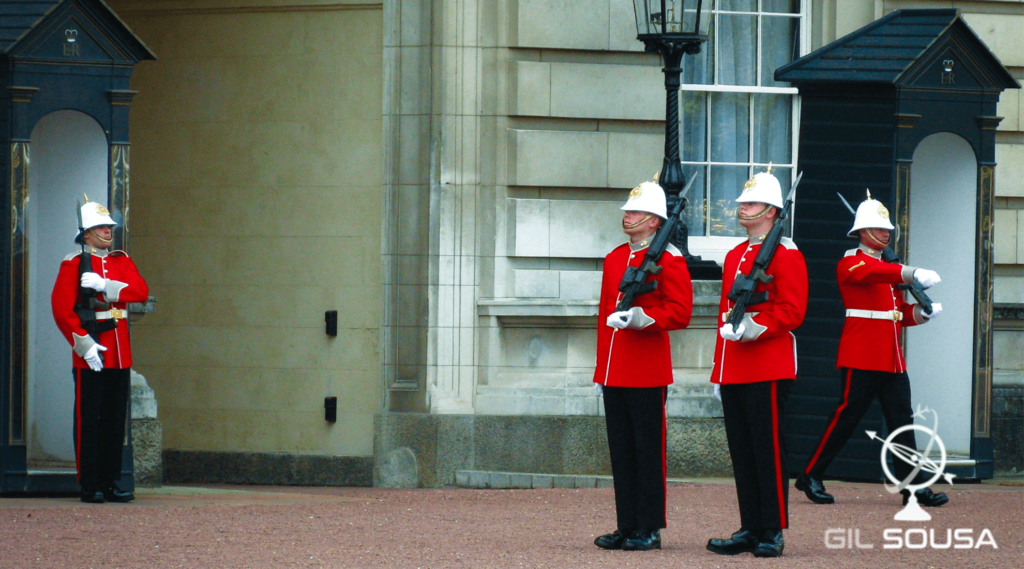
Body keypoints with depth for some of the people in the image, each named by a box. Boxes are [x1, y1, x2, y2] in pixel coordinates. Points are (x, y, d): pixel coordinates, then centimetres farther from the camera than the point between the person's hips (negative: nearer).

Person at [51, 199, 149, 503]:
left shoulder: (122, 261, 14)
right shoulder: (73, 264, -3)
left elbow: (141, 291, -2)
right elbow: (62, 309, -10)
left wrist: (105, 286, -16)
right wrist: (84, 345, -18)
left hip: (119, 353, 6)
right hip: (90, 356, -5)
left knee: (115, 420, 7)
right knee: (88, 419, -4)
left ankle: (110, 483, 13)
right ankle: (90, 486, -1)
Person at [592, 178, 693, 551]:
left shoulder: (668, 259, -6)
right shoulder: (615, 259, 15)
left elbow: (680, 313, -11)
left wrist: (644, 318, -26)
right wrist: (601, 370, 17)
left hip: (648, 373, -7)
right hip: (615, 374, 7)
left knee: (648, 449, -3)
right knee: (621, 450, 8)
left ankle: (649, 530, 1)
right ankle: (627, 527, 12)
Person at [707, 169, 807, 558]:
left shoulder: (785, 254, -6)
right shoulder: (735, 256, 18)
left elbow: (791, 311, -13)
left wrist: (756, 328, -26)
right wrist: (719, 372, 18)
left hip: (768, 369, -8)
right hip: (734, 372, 8)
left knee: (768, 450, -5)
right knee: (741, 452, 8)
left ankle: (773, 533, -2)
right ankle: (750, 530, 12)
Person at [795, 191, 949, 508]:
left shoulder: (886, 268, 21)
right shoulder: (850, 264, -6)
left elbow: (900, 313, 21)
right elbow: (870, 273, -30)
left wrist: (921, 313, -2)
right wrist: (914, 274, -44)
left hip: (892, 359, 8)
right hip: (862, 358, -8)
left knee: (902, 420, 3)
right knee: (847, 416, -6)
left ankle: (914, 487, 2)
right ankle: (810, 476, 4)